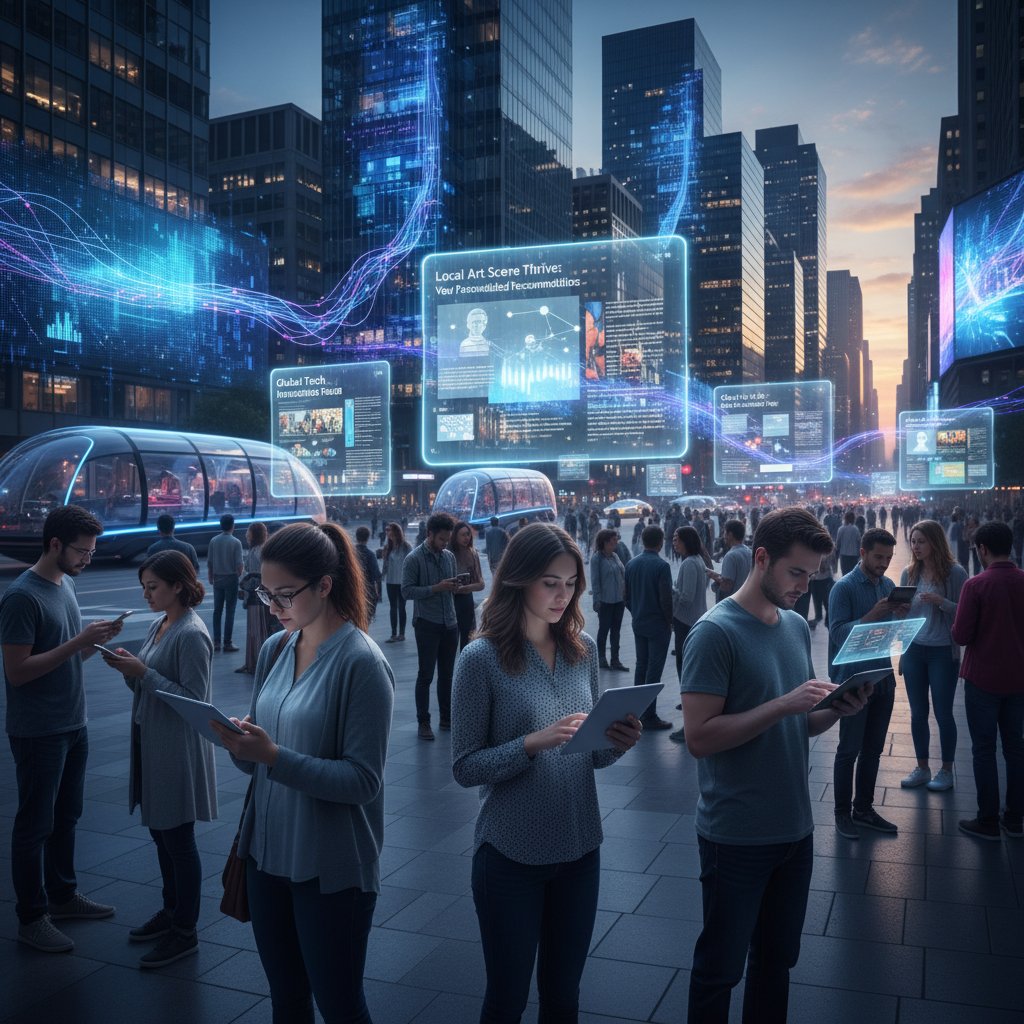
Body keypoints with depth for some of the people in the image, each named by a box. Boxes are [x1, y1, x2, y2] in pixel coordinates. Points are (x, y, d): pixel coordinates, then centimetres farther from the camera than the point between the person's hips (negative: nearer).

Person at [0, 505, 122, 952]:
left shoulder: (65, 584, 6)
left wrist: (95, 640, -6)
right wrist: (80, 642, -25)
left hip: (74, 725, 8)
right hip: (38, 733, -8)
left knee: (66, 816, 19)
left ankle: (63, 895, 34)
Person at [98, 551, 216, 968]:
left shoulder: (191, 635, -19)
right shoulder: (158, 626, 7)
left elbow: (193, 701, -21)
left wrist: (142, 672, -23)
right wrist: (128, 668, -5)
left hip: (178, 751, -9)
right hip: (150, 743, 9)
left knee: (178, 840, 3)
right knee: (161, 834, 19)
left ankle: (185, 932, 16)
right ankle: (171, 910, 36)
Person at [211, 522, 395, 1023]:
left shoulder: (361, 662, -18)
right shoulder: (274, 650, 2)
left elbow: (363, 781, -20)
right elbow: (256, 762, 8)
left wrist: (275, 756, -28)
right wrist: (237, 742, -14)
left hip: (332, 867, -6)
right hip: (267, 853, 6)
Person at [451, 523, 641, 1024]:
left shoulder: (583, 649, 0)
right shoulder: (482, 657, -14)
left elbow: (590, 755, 8)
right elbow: (465, 767, -14)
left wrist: (615, 743, -13)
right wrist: (534, 743, -27)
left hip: (580, 848, 4)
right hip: (510, 854, -4)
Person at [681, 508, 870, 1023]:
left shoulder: (798, 627, 6)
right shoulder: (715, 633, -17)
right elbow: (699, 737, -22)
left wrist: (836, 710, -6)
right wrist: (784, 704, -26)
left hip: (795, 828, 7)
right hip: (735, 838, -6)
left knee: (777, 960, 21)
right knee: (719, 968, 10)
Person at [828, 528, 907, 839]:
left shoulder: (888, 585, 7)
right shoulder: (844, 588, -13)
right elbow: (838, 633, -19)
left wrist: (900, 614, -11)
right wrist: (871, 616, -30)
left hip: (883, 678, 6)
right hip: (853, 680, -6)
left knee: (873, 750, 14)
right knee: (849, 751, 3)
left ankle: (863, 809, 27)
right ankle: (842, 813, 15)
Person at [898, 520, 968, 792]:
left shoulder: (955, 572, -10)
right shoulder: (909, 573, 3)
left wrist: (941, 602, -24)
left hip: (943, 652, -4)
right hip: (913, 650, 4)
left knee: (943, 713, 6)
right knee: (918, 713, 12)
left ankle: (946, 770, 23)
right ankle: (922, 768, 26)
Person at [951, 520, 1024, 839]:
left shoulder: (976, 585, -17)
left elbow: (961, 636, -16)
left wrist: (958, 626, 4)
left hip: (983, 679, -4)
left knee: (984, 750, 6)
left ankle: (988, 822, 12)